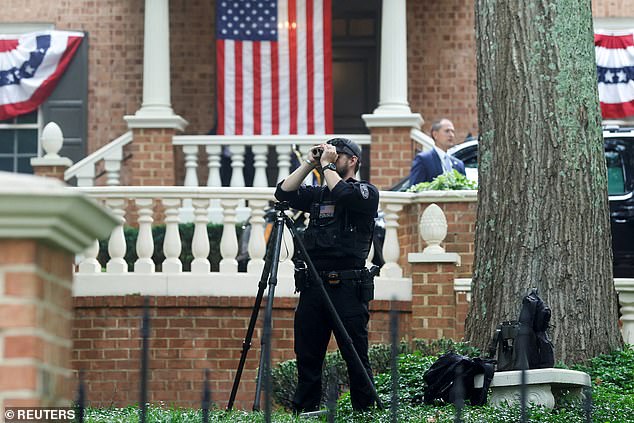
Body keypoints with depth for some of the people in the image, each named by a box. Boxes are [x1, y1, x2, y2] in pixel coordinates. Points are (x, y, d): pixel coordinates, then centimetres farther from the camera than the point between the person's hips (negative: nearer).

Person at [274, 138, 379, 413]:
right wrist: (309, 164, 6)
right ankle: (304, 411, 12)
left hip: (348, 287, -6)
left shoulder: (366, 193, 2)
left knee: (356, 357, -4)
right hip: (312, 286, 6)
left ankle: (365, 410, 2)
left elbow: (343, 194, -18)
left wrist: (327, 165, -6)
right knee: (307, 356, 6)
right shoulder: (318, 194, 19)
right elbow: (284, 192, 9)